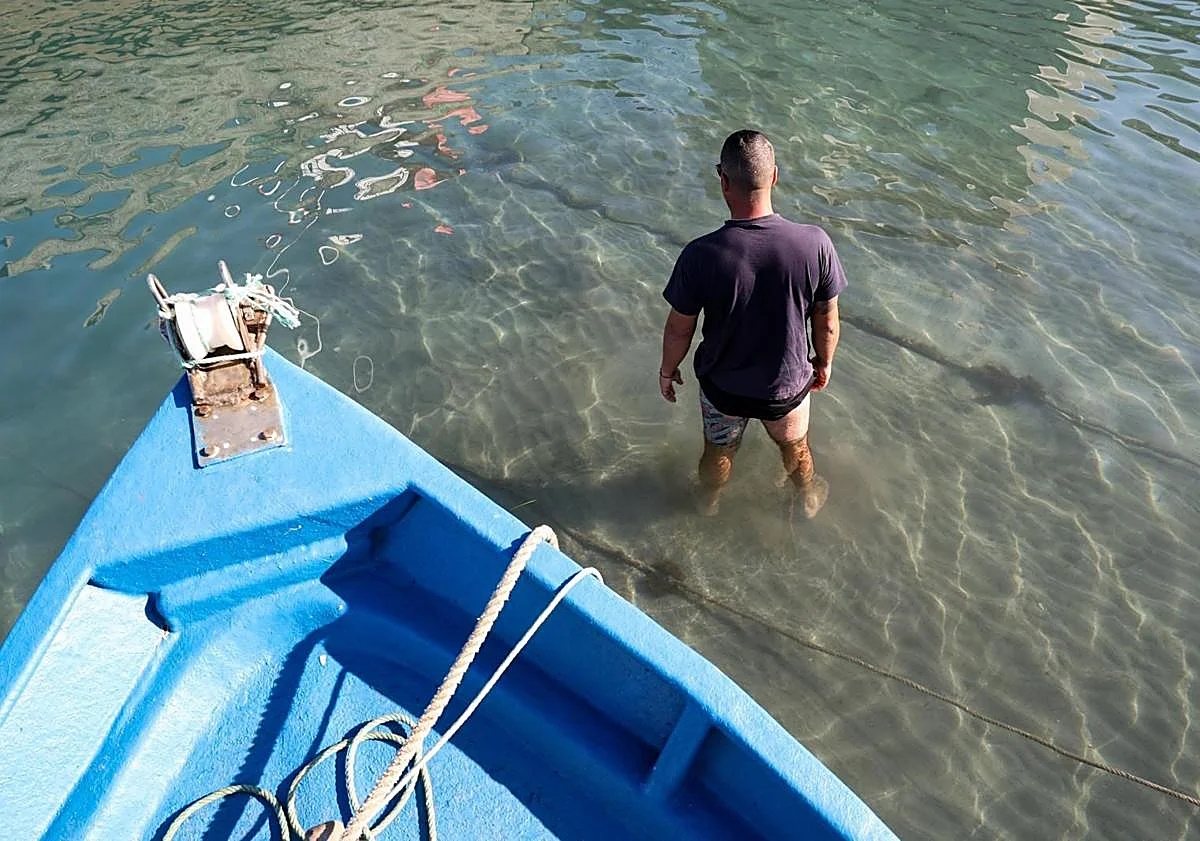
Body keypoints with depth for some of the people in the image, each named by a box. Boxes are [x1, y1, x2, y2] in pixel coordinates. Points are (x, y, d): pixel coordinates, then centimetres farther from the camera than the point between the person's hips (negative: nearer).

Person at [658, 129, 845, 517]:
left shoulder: (699, 256, -29)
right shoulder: (815, 244, -25)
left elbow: (679, 330, -15)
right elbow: (827, 323, -11)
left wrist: (667, 370, 6)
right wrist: (824, 361, 10)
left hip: (723, 385, 0)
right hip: (787, 384, 1)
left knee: (718, 450, 30)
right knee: (795, 447, 31)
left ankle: (710, 501, 59)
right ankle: (810, 498, 60)